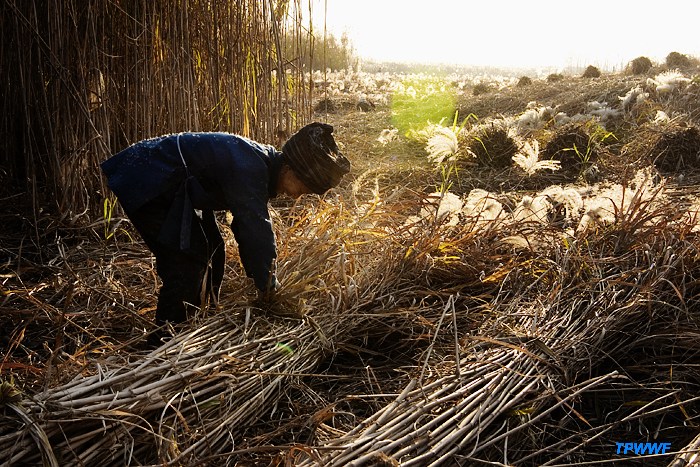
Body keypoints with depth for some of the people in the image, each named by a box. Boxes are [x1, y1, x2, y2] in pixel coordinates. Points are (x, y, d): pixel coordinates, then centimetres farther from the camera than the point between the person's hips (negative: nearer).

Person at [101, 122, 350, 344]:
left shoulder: (262, 163, 3)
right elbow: (257, 229, -28)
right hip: (147, 184, -10)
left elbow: (250, 225, 10)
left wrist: (260, 277, 9)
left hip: (171, 188, 10)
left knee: (210, 250, 14)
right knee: (185, 263, -13)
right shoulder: (249, 167, -28)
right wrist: (268, 284, -17)